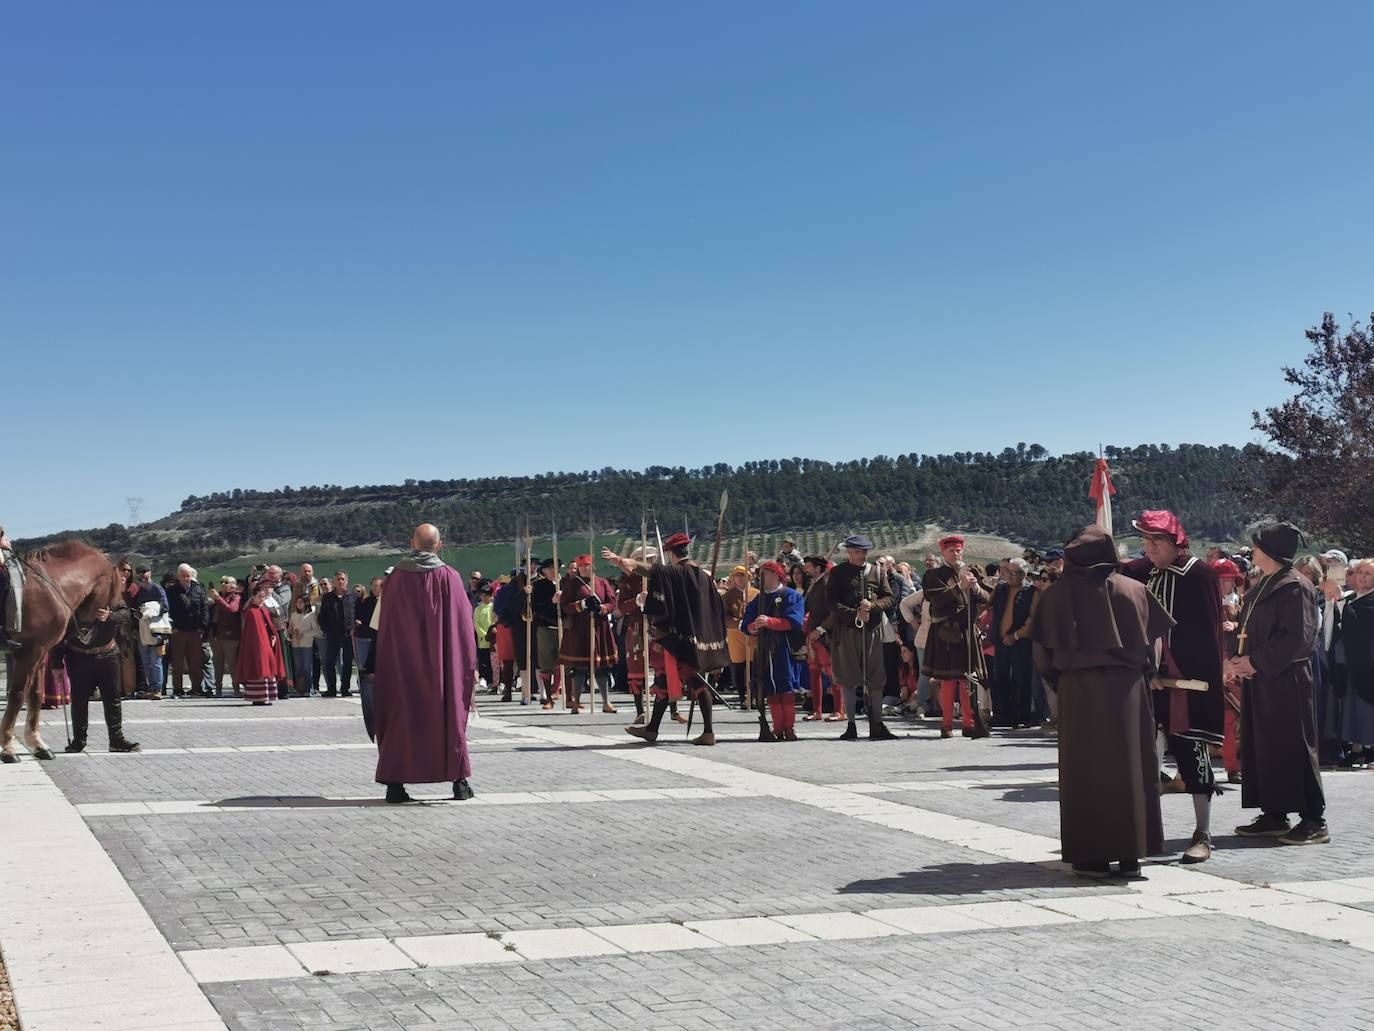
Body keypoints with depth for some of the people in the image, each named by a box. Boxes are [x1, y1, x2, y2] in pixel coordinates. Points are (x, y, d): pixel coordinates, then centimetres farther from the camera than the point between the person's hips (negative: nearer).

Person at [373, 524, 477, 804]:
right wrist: (471, 663, 3)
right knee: (449, 714, 8)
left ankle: (395, 783, 3)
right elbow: (463, 622, -3)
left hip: (402, 662, 1)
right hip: (442, 662, -1)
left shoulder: (397, 577, -2)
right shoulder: (449, 577, -5)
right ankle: (459, 780, 9)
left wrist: (381, 664, 10)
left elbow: (383, 625, 2)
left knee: (401, 717, 6)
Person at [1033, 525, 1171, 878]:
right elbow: (1154, 641, 1)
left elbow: (1043, 652, -5)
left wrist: (1057, 678, 10)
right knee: (1129, 768, 8)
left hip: (1078, 691, -1)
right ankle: (1131, 854, 10)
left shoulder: (1058, 593, -3)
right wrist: (1143, 675, 11)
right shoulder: (1134, 589, 3)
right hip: (1129, 691, 1)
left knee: (1086, 772, 5)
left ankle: (1092, 856, 5)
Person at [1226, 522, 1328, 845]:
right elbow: (1248, 630, 19)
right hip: (1259, 679, 9)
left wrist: (1256, 661, -18)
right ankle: (1273, 816, 16)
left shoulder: (1294, 586, -12)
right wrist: (1237, 658, 0)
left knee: (1293, 746, -6)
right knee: (1262, 746, 10)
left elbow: (1297, 636, -19)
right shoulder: (1260, 587, 16)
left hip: (1286, 680, -9)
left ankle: (1314, 821, -1)